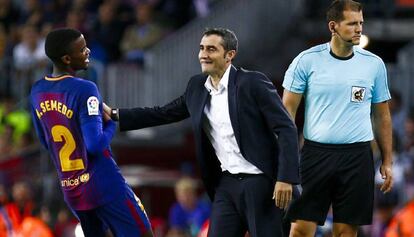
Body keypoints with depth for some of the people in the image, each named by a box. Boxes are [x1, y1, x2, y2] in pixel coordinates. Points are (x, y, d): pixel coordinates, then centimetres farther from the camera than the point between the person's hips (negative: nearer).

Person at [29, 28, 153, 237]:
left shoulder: (37, 92, 5)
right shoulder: (84, 90, -19)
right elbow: (96, 144, -24)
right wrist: (111, 123, -5)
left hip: (70, 189, 7)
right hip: (105, 186, -7)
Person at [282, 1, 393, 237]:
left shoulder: (374, 64, 6)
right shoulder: (307, 60, -1)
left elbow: (382, 116, 14)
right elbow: (288, 110, 2)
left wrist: (387, 161, 10)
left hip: (358, 155, 2)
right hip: (316, 153, -2)